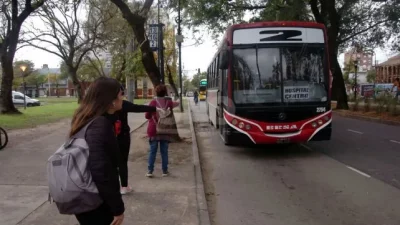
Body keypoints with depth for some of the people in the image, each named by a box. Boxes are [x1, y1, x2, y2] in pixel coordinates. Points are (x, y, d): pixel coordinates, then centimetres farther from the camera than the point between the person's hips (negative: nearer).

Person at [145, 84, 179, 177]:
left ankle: (150, 171, 4)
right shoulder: (169, 102, -1)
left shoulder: (153, 102, -7)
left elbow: (147, 116, -2)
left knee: (152, 151, 5)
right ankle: (165, 171, 12)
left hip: (153, 130, -1)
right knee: (164, 151, 8)